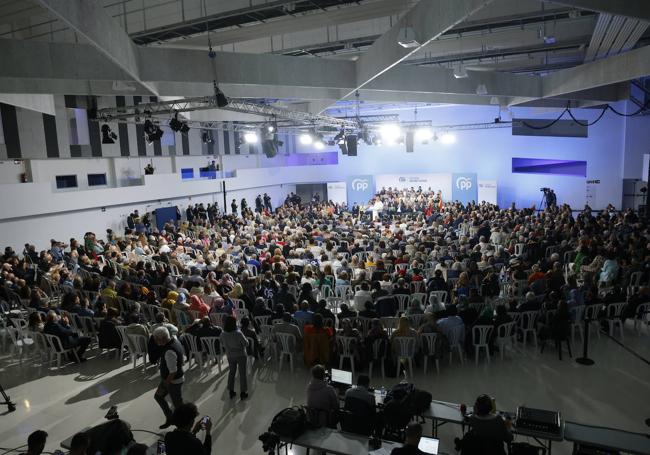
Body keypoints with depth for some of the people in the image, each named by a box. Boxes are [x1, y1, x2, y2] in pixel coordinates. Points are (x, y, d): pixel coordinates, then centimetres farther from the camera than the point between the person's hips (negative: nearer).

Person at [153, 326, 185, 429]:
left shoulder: (169, 352, -34)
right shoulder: (174, 339, -7)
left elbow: (173, 372, -31)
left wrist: (163, 387, -21)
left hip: (174, 381, -10)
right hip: (168, 378, 10)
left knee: (178, 405, 9)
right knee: (158, 396, 25)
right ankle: (169, 418, 38)